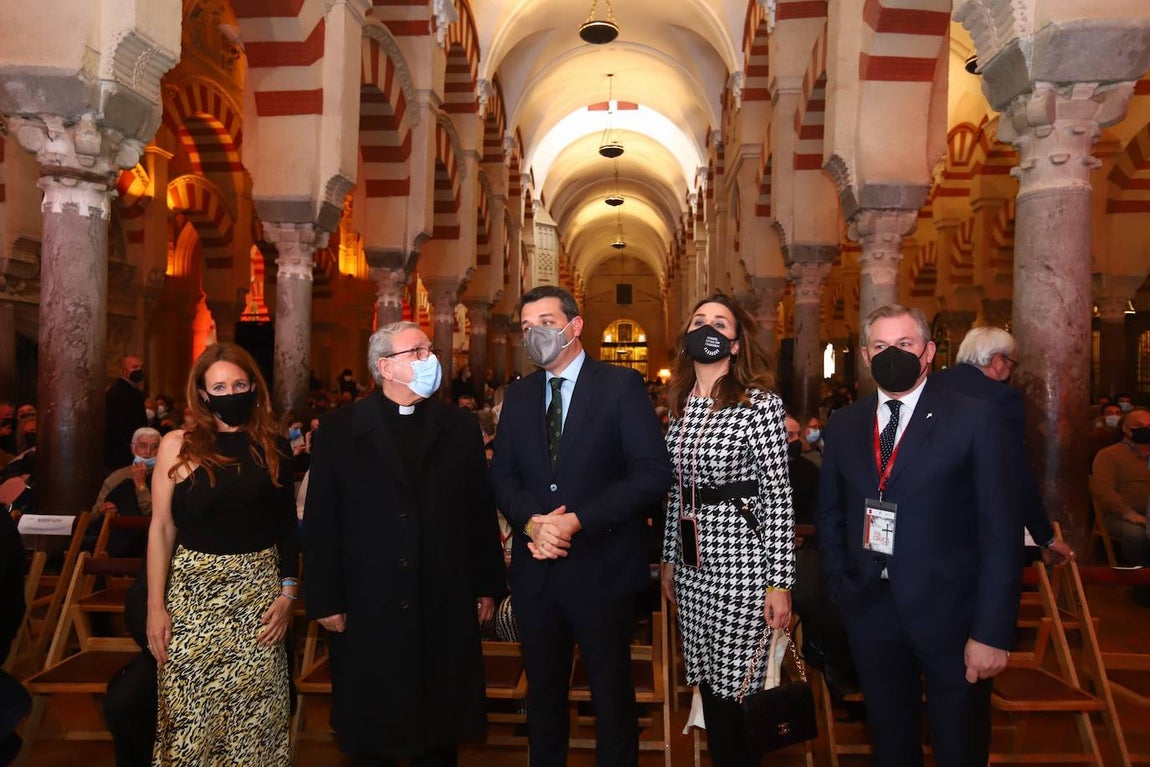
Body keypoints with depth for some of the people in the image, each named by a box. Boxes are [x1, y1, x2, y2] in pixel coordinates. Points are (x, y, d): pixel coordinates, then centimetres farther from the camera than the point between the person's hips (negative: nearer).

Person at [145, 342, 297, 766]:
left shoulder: (273, 445, 3)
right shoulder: (178, 445, -3)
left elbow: (287, 525, 7)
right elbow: (161, 529, -2)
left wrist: (289, 591, 1)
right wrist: (155, 606, -5)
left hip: (260, 589, 1)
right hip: (193, 591, -1)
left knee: (256, 712, 7)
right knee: (192, 714, 6)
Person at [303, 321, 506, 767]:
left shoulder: (460, 428, 5)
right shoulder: (338, 430, -1)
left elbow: (482, 513, 5)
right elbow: (320, 523, -2)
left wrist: (488, 585, 4)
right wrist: (325, 600, -5)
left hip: (445, 610, 2)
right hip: (367, 611, -1)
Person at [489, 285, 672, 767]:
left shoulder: (621, 385, -6)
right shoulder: (518, 394, 10)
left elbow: (654, 473, -13)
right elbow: (502, 474, 8)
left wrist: (577, 521, -18)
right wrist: (531, 521, -13)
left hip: (600, 567, -4)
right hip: (535, 569, 4)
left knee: (611, 692, 11)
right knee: (542, 689, 18)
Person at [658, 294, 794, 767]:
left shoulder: (761, 402, -11)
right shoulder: (680, 406, 8)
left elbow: (777, 495, -12)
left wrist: (780, 582, -13)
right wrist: (669, 557, 16)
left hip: (741, 560, -6)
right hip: (692, 563, 6)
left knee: (737, 692, 2)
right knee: (708, 685, 16)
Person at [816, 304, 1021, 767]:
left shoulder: (972, 420, -7)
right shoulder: (843, 425, 5)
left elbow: (1001, 529, -10)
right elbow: (830, 514, 13)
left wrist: (992, 630, -14)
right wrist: (838, 586, 2)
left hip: (950, 614, -3)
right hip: (870, 612, 3)